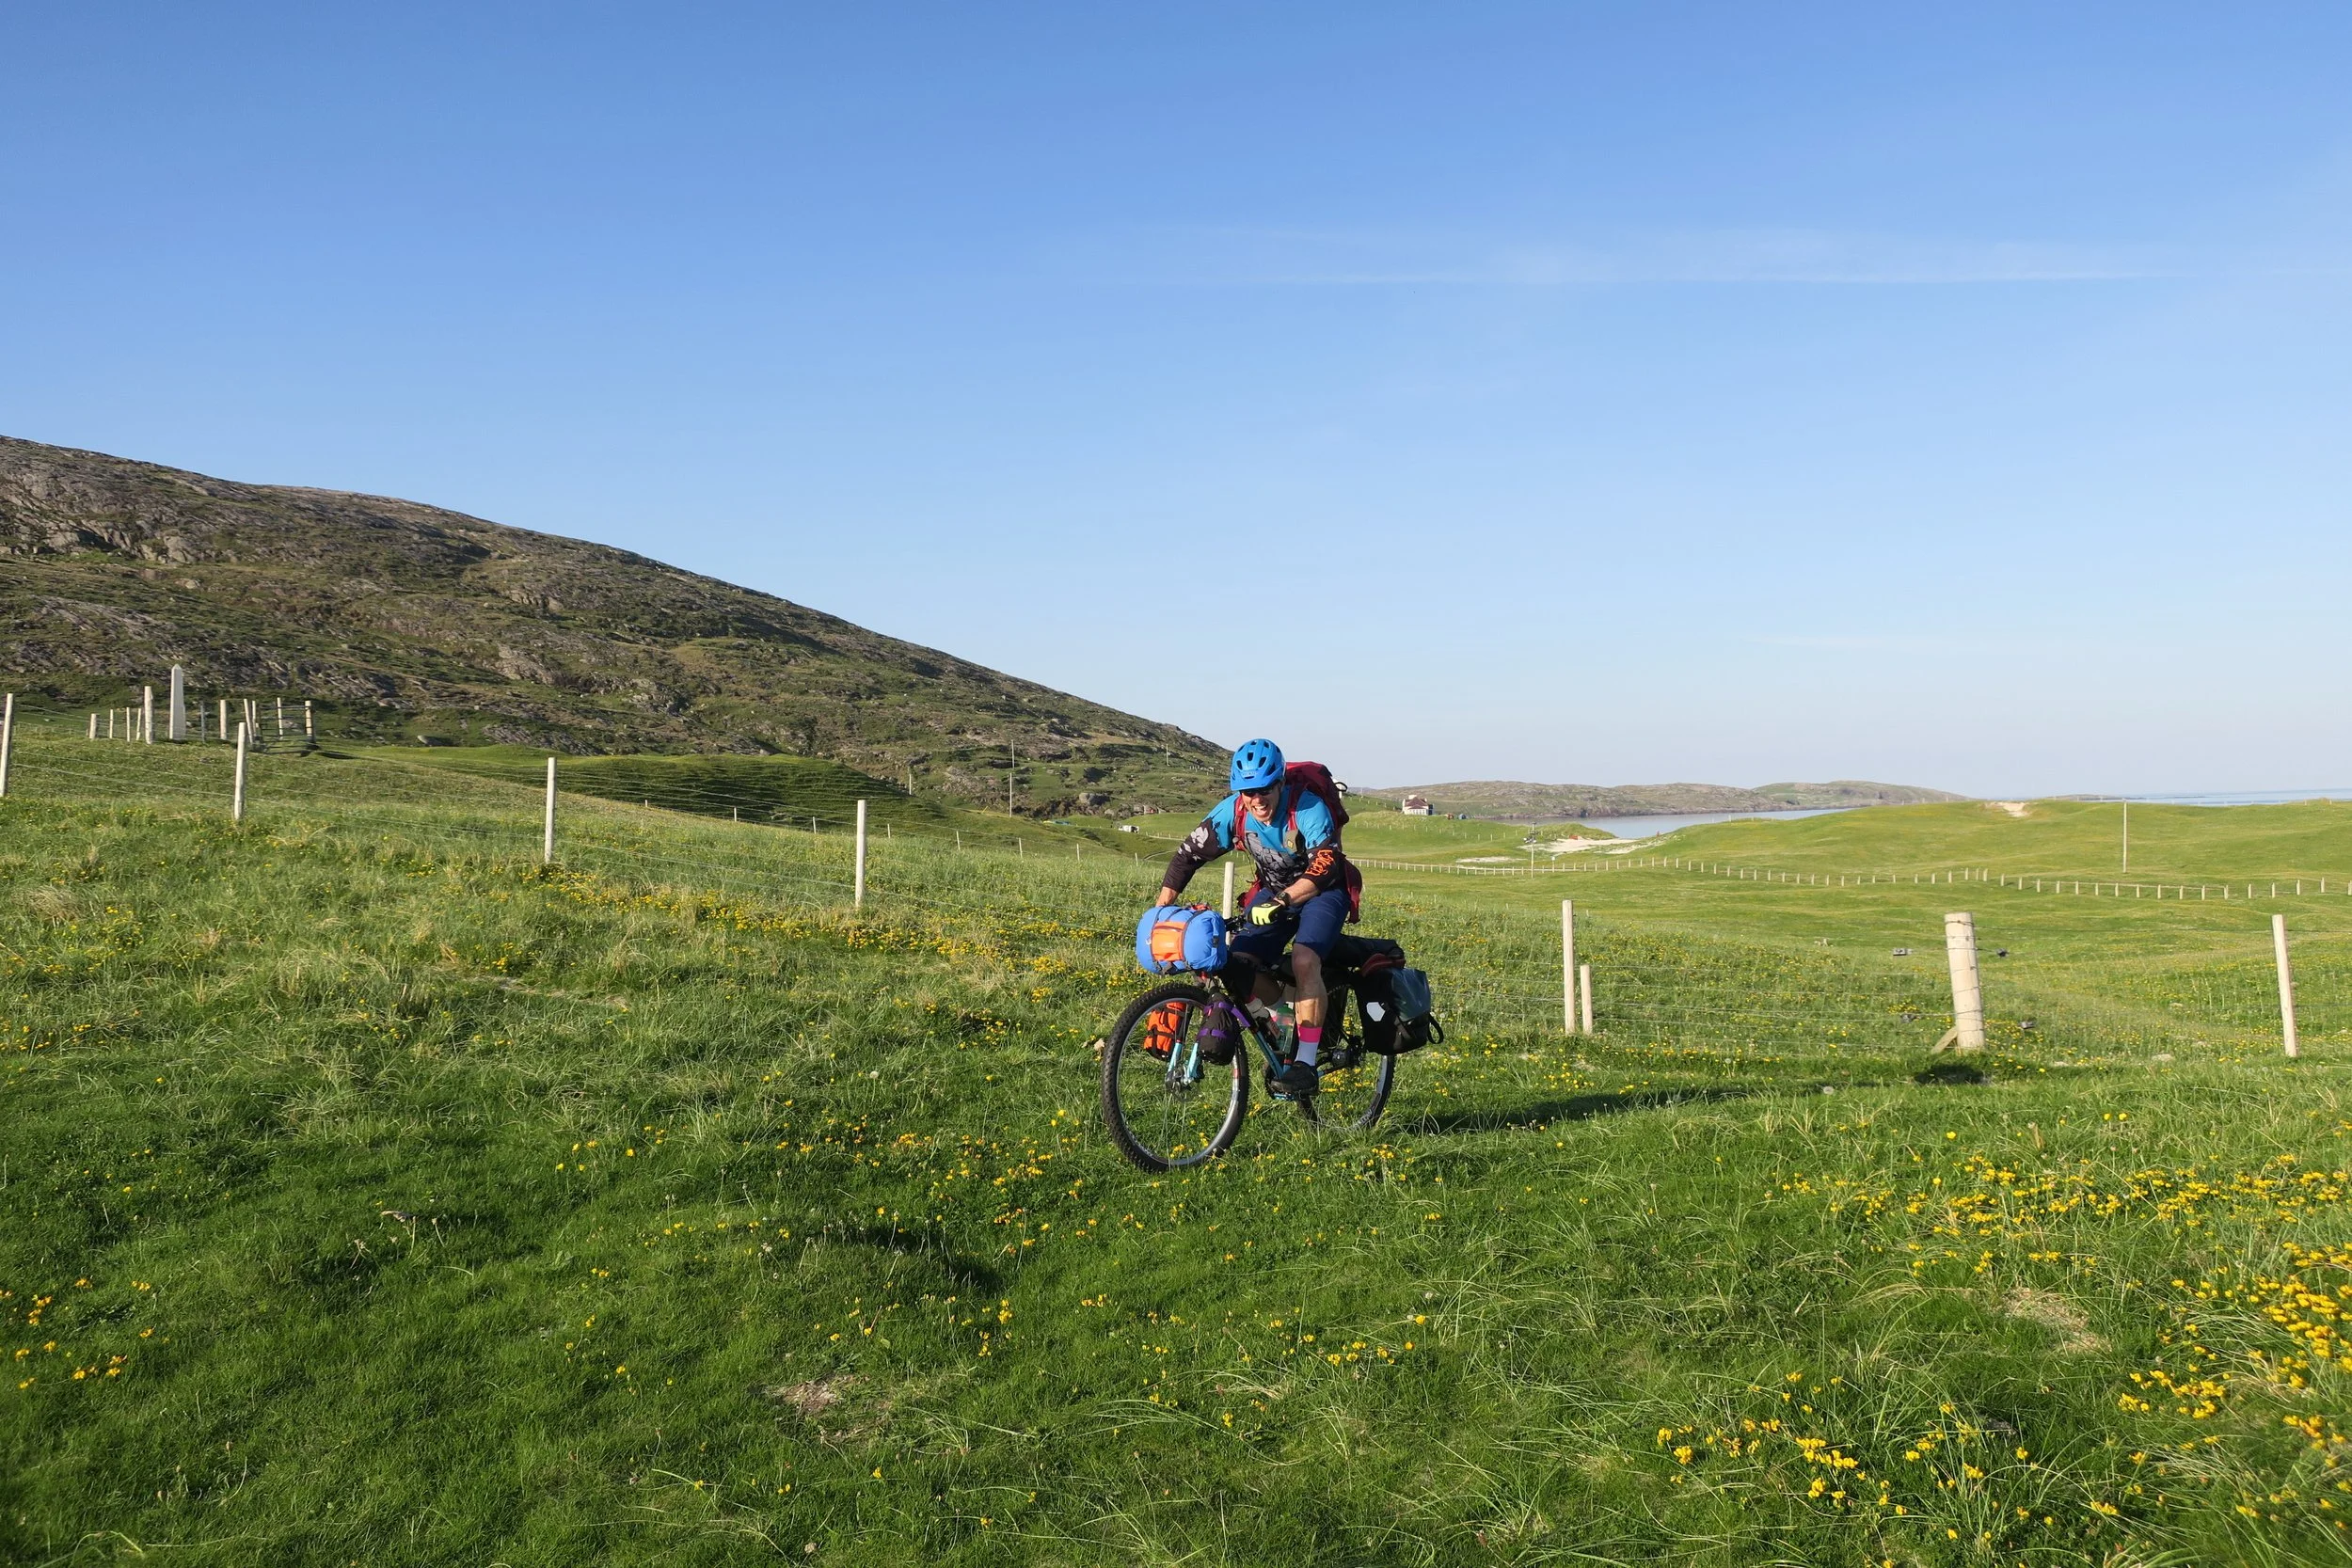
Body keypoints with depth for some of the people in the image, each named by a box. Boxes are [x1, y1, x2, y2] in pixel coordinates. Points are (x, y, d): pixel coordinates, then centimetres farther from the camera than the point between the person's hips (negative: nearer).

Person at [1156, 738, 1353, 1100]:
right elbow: (1188, 853, -7)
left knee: (1304, 960, -31)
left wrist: (1281, 902, -51)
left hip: (1322, 891, -5)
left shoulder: (1308, 808, -27)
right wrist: (1160, 911, -14)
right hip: (1272, 891, 5)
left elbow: (1325, 867, -37)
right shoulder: (1232, 811, -15)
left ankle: (1305, 1063, -24)